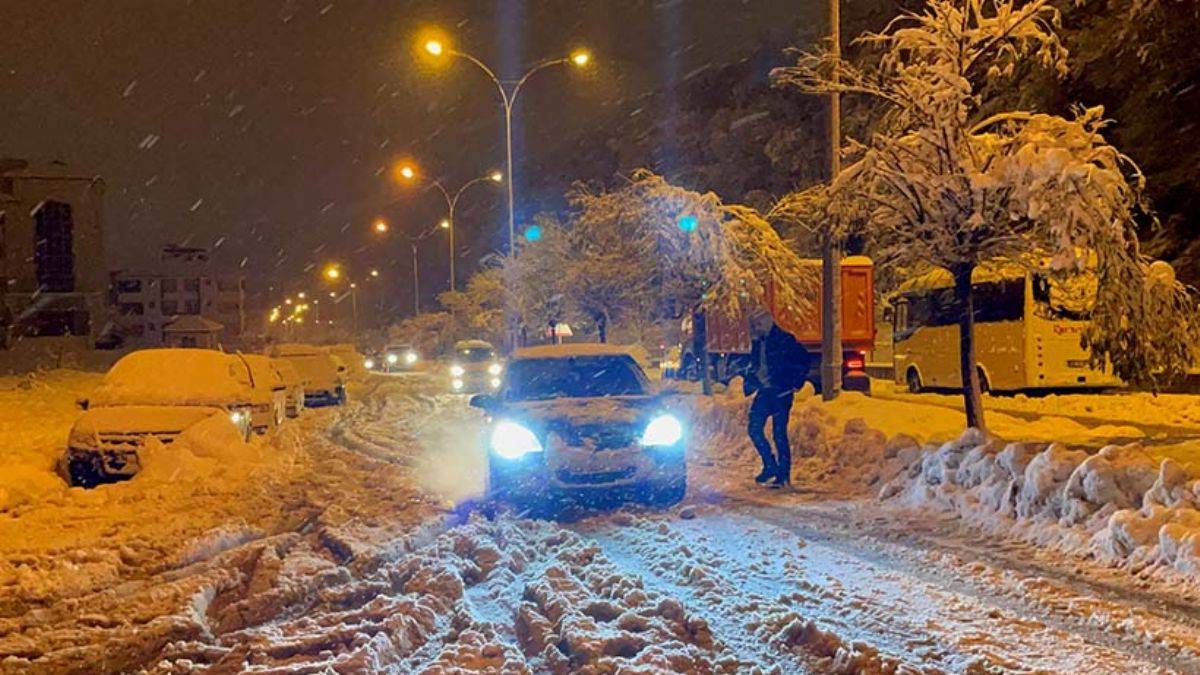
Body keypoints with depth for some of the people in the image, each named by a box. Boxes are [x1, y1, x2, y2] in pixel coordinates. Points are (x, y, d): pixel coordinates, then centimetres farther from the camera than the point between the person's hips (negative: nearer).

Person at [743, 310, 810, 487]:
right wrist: (749, 383, 12)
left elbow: (803, 359, -10)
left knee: (779, 433, -5)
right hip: (764, 392, 7)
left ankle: (784, 475, 3)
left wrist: (796, 382, -12)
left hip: (781, 393, -7)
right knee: (754, 429, 2)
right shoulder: (758, 344, 13)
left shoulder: (784, 340, -8)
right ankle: (770, 466, 16)